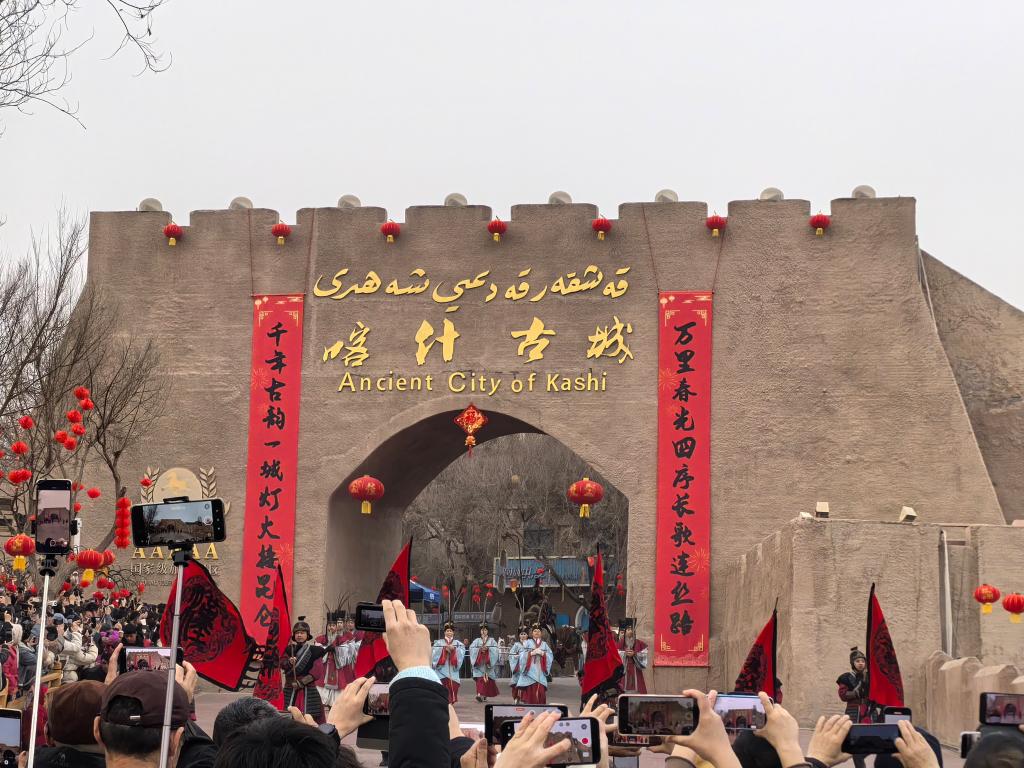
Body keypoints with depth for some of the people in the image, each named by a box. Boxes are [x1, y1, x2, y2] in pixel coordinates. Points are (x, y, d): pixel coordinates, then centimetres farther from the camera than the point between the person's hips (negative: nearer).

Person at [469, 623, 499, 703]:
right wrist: (479, 649, -14)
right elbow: (471, 648, 1)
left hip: (488, 662, 0)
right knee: (480, 678, -10)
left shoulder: (491, 640, 11)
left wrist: (487, 648, -17)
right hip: (479, 662, 0)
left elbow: (495, 648, -2)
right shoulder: (477, 640, 13)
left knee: (487, 678, -4)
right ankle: (480, 694, -13)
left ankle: (484, 695, 5)